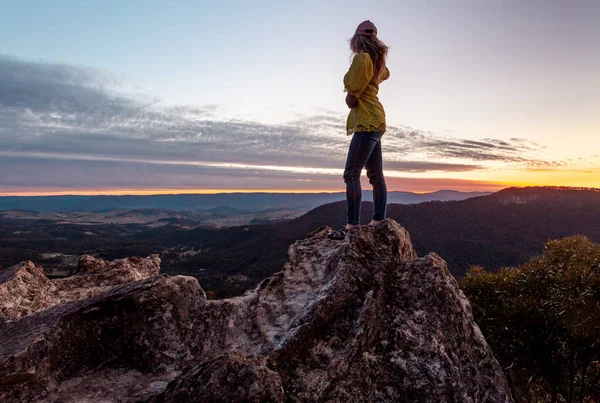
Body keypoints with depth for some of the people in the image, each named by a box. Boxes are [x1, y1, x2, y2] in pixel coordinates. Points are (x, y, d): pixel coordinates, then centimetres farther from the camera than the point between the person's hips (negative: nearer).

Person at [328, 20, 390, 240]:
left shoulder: (362, 58, -9)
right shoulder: (377, 60, 17)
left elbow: (351, 96, -13)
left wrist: (350, 96, 9)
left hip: (367, 123, -10)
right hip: (374, 123, 10)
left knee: (351, 174, -16)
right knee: (376, 176, 7)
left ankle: (352, 225, -20)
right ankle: (378, 221, 10)